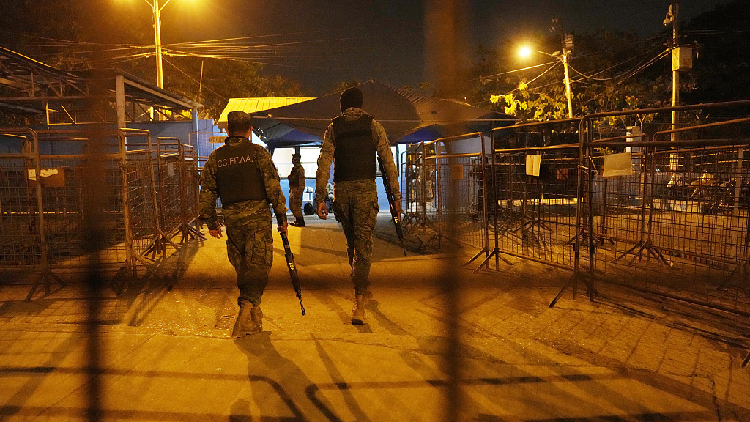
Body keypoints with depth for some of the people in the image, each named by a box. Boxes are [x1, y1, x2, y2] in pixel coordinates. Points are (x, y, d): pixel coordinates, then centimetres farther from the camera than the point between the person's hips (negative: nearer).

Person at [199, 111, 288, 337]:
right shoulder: (258, 152, -2)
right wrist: (281, 216, 0)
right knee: (258, 266, -1)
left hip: (232, 218, 4)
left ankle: (253, 317, 26)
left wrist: (211, 222, 18)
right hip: (258, 216, -3)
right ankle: (247, 309, -15)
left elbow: (206, 192, 10)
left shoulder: (216, 157, 8)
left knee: (242, 267, 15)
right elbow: (273, 187, -7)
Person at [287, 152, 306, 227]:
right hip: (293, 190, 11)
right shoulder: (294, 168, 18)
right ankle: (298, 220, 21)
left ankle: (301, 221, -3)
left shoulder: (300, 168, -13)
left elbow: (301, 180, -19)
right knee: (291, 205, 14)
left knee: (296, 206, -10)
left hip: (297, 189, -11)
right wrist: (291, 189, 23)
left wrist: (300, 190, -24)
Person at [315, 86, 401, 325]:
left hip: (341, 190, 2)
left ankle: (362, 289, 35)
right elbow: (388, 161, 1)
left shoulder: (333, 128, 8)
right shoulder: (373, 125, 5)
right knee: (363, 244, -2)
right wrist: (396, 194, 4)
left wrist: (320, 198, 1)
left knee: (352, 242, 19)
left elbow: (324, 164, 0)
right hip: (366, 189, -2)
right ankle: (359, 304, -9)